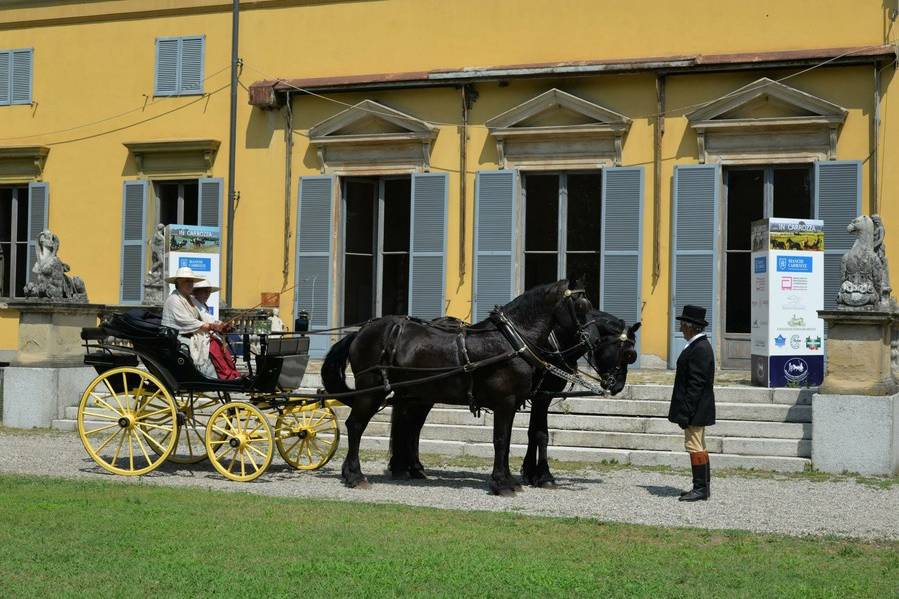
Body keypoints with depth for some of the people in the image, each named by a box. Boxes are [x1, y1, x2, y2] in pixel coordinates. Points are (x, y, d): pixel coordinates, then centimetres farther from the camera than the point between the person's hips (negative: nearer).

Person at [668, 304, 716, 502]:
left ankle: (701, 489, -3)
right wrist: (684, 410, 20)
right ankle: (703, 487, 21)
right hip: (696, 411, 11)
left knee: (695, 447, -7)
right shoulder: (698, 345, 14)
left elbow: (696, 384, -23)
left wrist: (685, 412, -22)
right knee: (698, 447, 15)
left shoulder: (700, 349, -19)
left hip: (696, 410, -11)